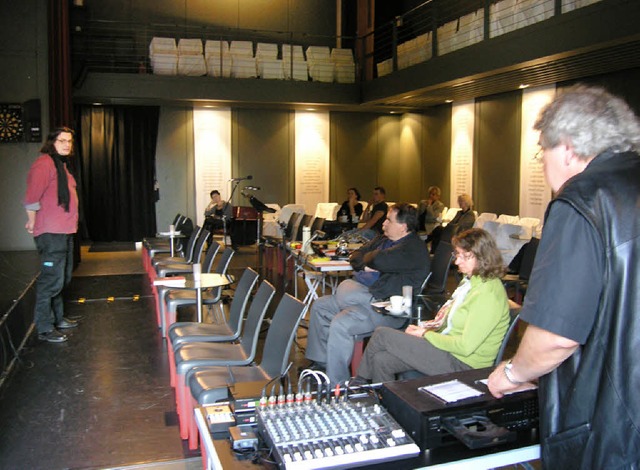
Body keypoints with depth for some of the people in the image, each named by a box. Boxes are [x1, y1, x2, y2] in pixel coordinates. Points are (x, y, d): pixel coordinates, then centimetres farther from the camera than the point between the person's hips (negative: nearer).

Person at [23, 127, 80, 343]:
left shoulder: (61, 164, 17)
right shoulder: (44, 163, -14)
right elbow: (31, 198, -20)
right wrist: (33, 222, -10)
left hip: (65, 232, 10)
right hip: (51, 234, -10)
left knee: (62, 279, 19)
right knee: (51, 281, -7)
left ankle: (57, 318, 32)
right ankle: (44, 329, 1)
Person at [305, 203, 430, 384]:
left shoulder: (414, 249, -17)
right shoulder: (384, 239, 17)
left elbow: (379, 261, -32)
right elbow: (355, 256, 17)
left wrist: (368, 259, -8)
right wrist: (366, 266, -5)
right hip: (365, 293, 11)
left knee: (340, 324, -29)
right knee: (319, 306, 13)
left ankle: (337, 384, -16)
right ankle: (320, 362, 20)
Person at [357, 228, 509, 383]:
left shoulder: (488, 294, -21)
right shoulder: (471, 280, 11)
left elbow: (466, 346, -23)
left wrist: (425, 334, -12)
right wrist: (423, 328, 4)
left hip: (461, 363, -9)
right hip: (448, 345, 9)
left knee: (382, 335, -9)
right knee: (381, 360, -6)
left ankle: (361, 380, 15)